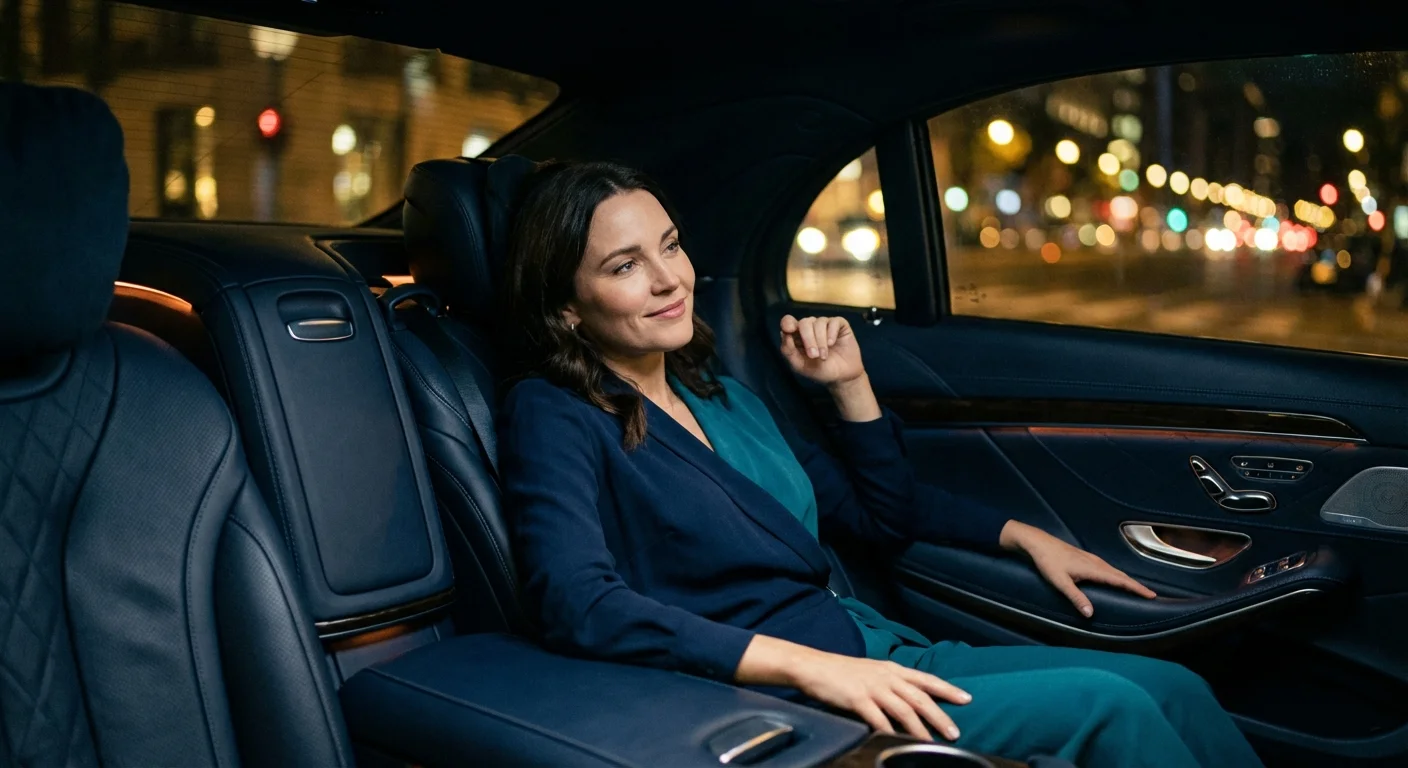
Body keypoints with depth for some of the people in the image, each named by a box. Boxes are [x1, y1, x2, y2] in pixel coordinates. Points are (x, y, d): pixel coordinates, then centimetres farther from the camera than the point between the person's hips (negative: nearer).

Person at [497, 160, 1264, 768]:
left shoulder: (723, 400, 15)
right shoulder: (553, 417, -7)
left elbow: (885, 515, 26)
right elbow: (580, 604, -26)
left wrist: (850, 383, 11)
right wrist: (808, 665, -30)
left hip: (884, 652, 8)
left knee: (1174, 689, -4)